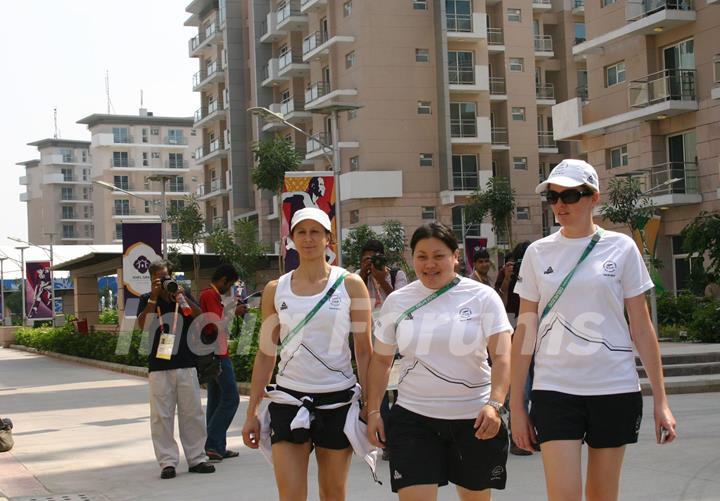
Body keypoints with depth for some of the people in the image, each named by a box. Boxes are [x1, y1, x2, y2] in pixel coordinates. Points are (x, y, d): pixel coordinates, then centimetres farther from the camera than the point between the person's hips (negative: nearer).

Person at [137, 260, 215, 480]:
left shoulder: (182, 295, 11)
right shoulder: (147, 300, 6)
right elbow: (143, 325, -11)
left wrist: (181, 296, -11)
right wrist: (154, 297, -14)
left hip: (186, 364, 2)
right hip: (159, 366, -2)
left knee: (192, 412, 4)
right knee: (161, 416, -2)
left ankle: (197, 459, 12)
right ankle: (167, 462, 4)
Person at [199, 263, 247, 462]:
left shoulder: (207, 294, 15)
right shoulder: (212, 295, -15)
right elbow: (217, 325, -23)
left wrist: (231, 306, 15)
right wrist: (234, 312, -12)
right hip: (218, 354, -10)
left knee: (216, 401, 11)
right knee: (231, 398, -6)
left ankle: (218, 448, 14)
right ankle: (212, 443, -9)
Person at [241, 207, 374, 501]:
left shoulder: (350, 285, -1)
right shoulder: (275, 290, 5)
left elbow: (364, 351, 0)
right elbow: (265, 354, 9)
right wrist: (252, 413, 6)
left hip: (338, 400, -1)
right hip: (289, 401, 1)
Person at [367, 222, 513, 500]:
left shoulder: (483, 297, -4)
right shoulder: (397, 302, 4)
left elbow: (502, 356, -11)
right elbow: (381, 360, 12)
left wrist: (495, 405, -25)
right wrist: (373, 411, 5)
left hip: (474, 418, -1)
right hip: (413, 417, 1)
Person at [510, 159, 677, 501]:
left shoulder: (621, 248, 1)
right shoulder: (538, 253, 5)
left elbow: (642, 327, 3)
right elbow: (525, 330, 6)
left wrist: (660, 399, -1)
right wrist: (516, 402, 2)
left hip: (614, 388, 0)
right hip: (554, 390, 0)